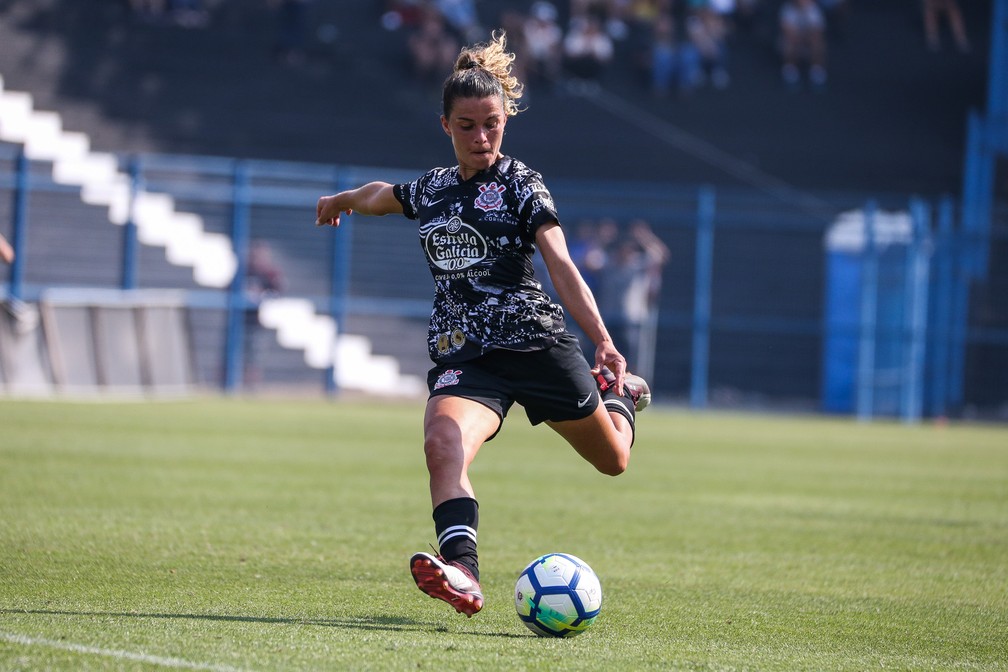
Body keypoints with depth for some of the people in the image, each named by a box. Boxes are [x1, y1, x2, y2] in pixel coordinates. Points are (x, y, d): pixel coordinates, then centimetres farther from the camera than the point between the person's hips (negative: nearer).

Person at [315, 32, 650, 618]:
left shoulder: (520, 184, -4)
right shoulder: (431, 189, 11)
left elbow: (561, 266, -15)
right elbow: (381, 195, 36)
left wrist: (603, 341, -28)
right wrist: (344, 200, 56)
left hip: (536, 343, -3)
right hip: (464, 354, 3)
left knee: (612, 459, 14)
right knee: (443, 443, -31)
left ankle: (618, 393, 49)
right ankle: (462, 572, -48)